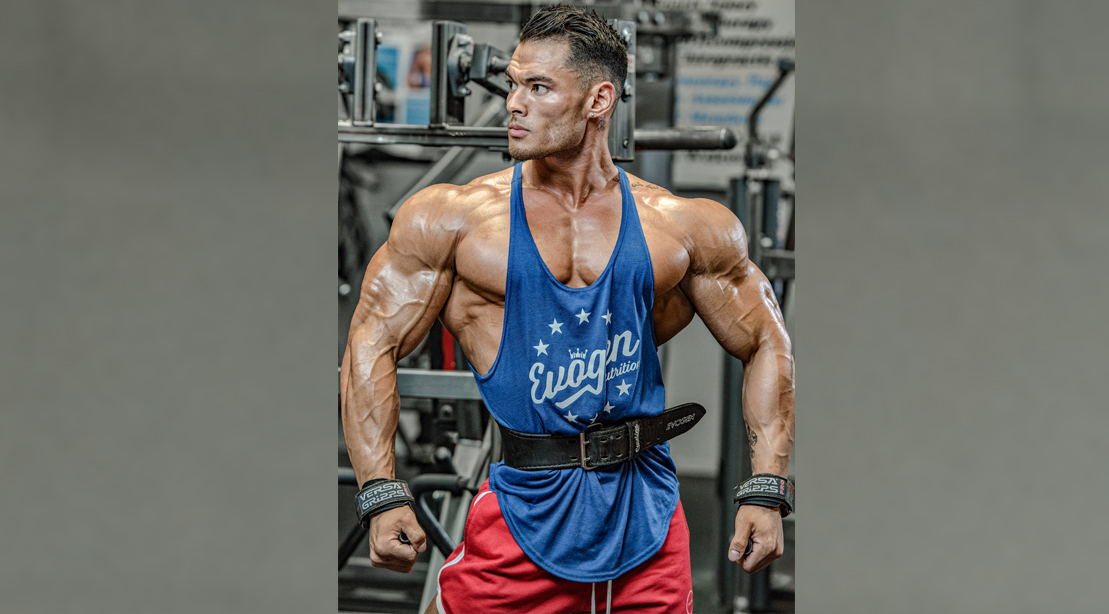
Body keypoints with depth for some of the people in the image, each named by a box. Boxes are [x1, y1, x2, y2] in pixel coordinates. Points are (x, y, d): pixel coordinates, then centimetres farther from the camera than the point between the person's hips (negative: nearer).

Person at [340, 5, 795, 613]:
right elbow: (372, 347, -1)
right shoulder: (451, 218, 0)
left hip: (647, 517, 1)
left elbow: (767, 346, 10)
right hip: (524, 511, -1)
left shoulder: (685, 227, 3)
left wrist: (766, 494, 0)